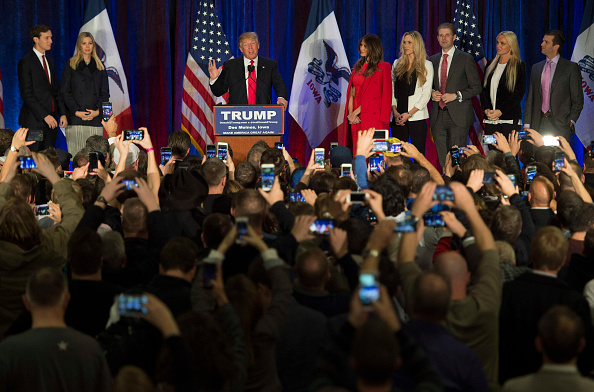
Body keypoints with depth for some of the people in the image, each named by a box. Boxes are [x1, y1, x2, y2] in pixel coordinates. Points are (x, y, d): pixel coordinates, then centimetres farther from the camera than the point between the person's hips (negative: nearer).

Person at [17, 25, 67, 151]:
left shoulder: (50, 61, 17)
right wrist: (45, 115, -17)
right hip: (34, 120, -7)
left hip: (51, 119, 7)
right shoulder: (25, 62, -6)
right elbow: (26, 94, -12)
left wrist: (62, 113, 6)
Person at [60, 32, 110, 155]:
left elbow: (105, 92, 12)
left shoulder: (100, 66, 15)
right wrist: (76, 111, -10)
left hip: (95, 117, 2)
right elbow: (65, 92, 2)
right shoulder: (71, 65, 8)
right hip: (75, 119, -2)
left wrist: (97, 111, -5)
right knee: (76, 153, -8)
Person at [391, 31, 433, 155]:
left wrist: (409, 113, -10)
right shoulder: (397, 64, 14)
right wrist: (395, 111, -3)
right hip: (398, 117, 3)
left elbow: (426, 93, -2)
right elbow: (392, 89, 12)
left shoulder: (426, 65, 3)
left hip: (417, 116, -3)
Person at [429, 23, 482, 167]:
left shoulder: (466, 59, 2)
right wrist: (431, 93, 1)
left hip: (458, 116, -4)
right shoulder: (432, 60, 16)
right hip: (438, 116, 4)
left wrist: (456, 95, -12)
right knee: (442, 157, 1)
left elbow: (476, 87, 0)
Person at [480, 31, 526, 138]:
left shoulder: (519, 66, 1)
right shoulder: (491, 65, 17)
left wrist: (500, 111, -14)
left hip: (510, 118, -4)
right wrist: (486, 110, -4)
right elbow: (483, 89, 14)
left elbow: (518, 94, -6)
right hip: (490, 120, 4)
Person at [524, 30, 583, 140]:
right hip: (538, 125, 4)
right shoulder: (536, 68, 16)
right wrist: (526, 124, 8)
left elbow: (578, 100, 1)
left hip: (560, 126, -4)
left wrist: (571, 121, -9)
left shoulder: (571, 68, 1)